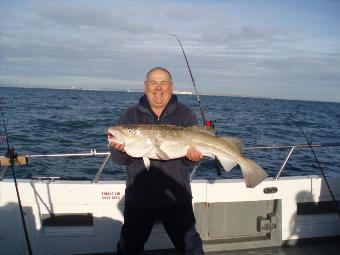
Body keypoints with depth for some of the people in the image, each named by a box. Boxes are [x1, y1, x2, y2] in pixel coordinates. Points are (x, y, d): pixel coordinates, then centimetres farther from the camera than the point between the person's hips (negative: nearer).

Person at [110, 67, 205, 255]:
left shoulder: (186, 115, 0)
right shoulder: (130, 116, 1)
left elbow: (193, 152, -3)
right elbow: (118, 160, -1)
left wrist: (193, 156, -25)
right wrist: (120, 150, -23)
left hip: (176, 198, 0)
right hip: (138, 198, 1)